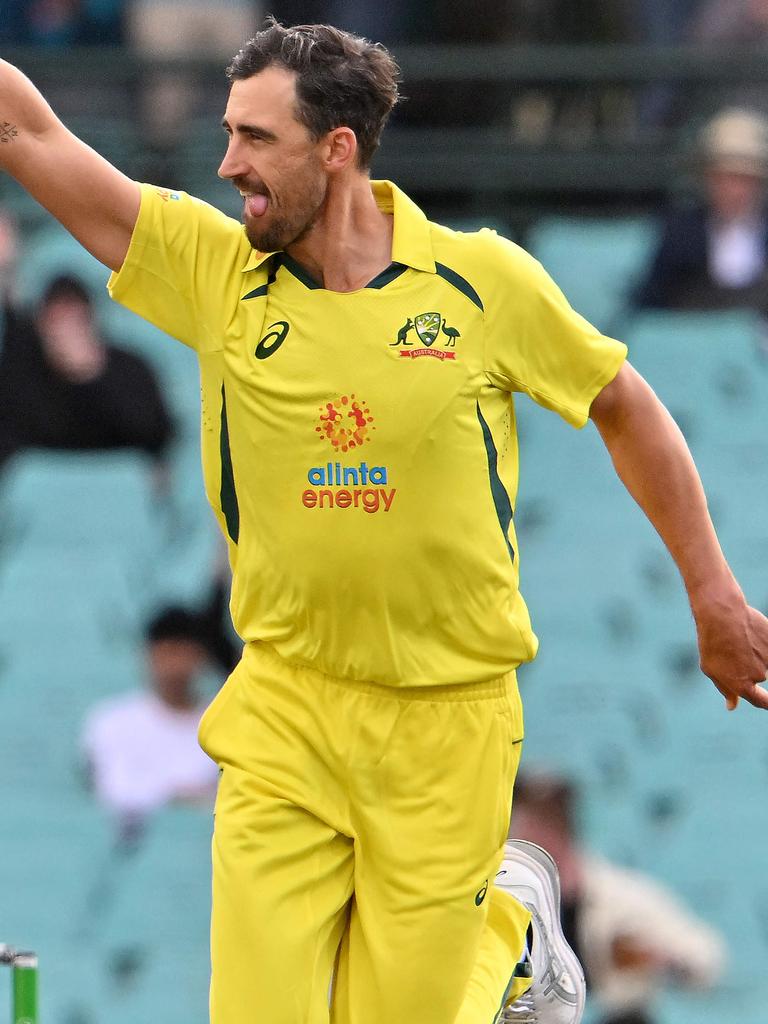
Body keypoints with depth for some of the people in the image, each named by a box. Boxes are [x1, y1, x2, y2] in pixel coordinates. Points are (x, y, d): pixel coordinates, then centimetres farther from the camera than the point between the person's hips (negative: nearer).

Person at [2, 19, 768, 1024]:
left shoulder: (484, 280, -6)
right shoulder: (213, 271, -2)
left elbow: (625, 407, 8)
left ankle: (512, 921, 32)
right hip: (284, 715, 2)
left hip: (448, 722, -2)